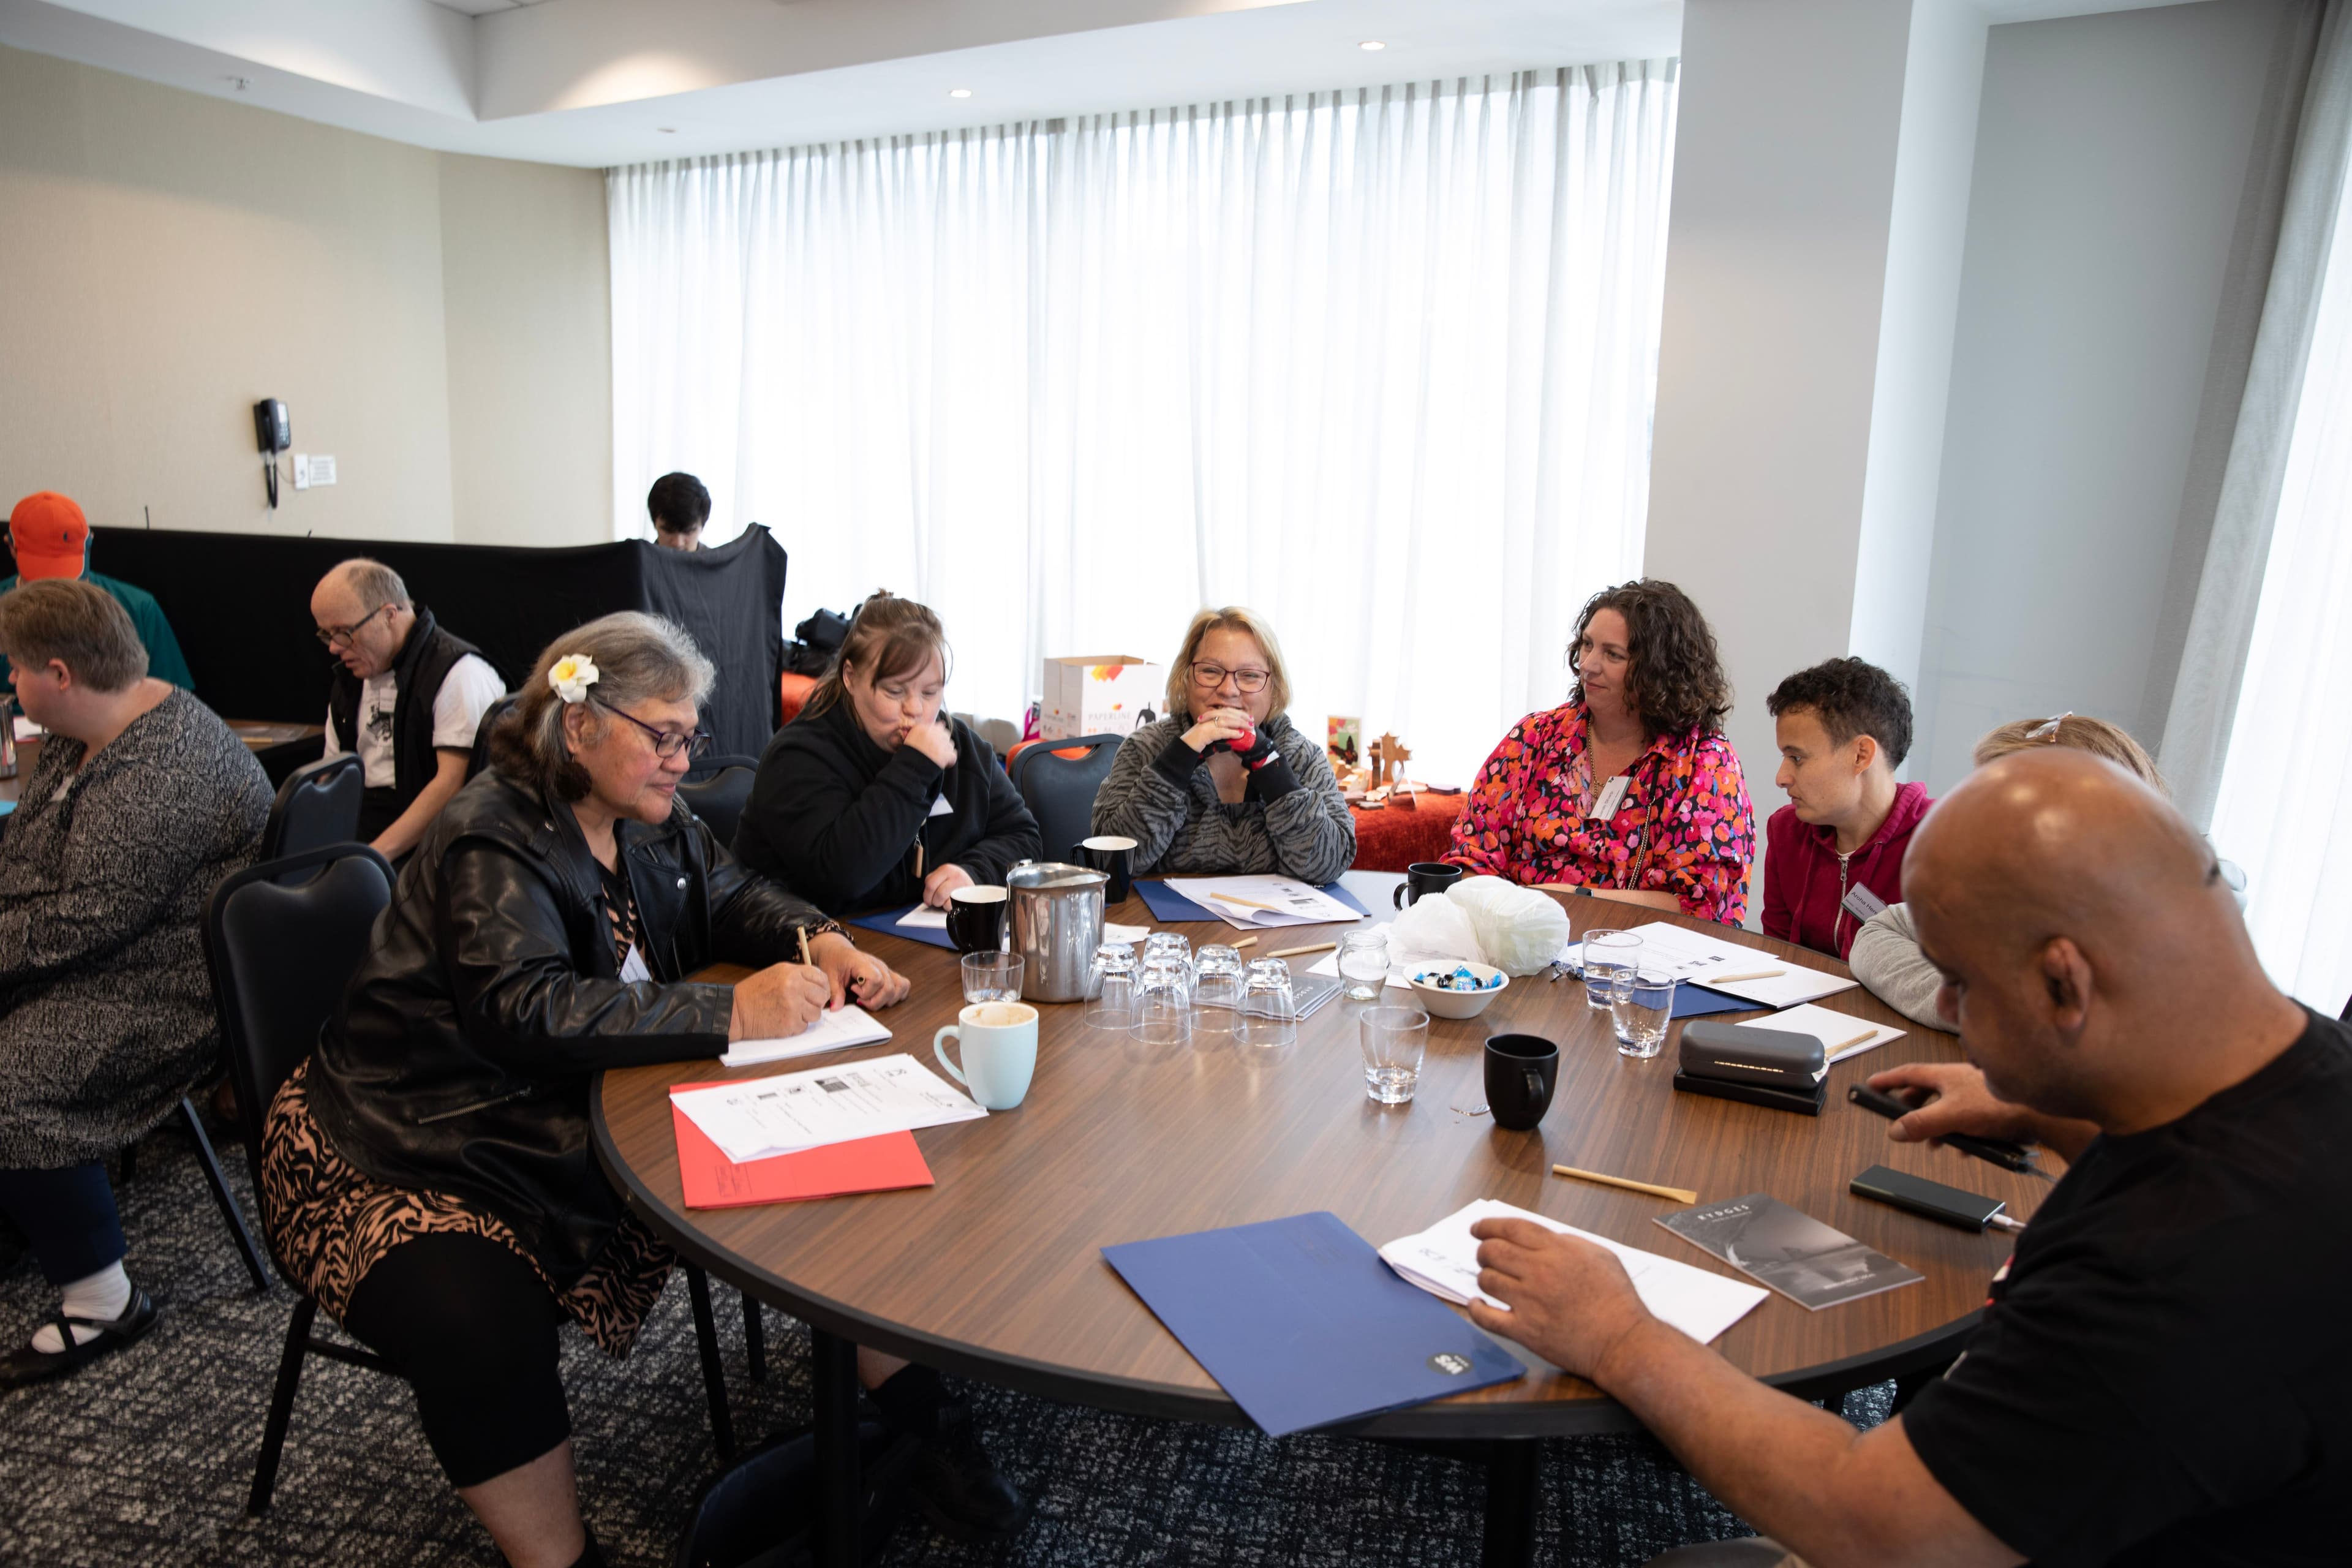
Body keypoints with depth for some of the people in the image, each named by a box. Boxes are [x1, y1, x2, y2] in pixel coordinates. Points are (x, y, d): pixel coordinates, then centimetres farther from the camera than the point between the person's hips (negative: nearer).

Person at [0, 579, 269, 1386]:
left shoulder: (155, 775, -26)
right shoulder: (94, 726, 9)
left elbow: (84, 923, -27)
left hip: (164, 985, -11)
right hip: (92, 954, 11)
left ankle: (100, 1301, -9)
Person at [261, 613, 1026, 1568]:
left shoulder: (648, 824, 4)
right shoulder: (494, 840, -19)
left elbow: (729, 896, 15)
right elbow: (526, 1009, -32)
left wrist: (818, 942, -8)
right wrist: (731, 1014, -37)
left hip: (584, 1118, 7)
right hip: (414, 1156, -7)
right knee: (480, 1323, -35)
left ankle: (921, 1420, 7)